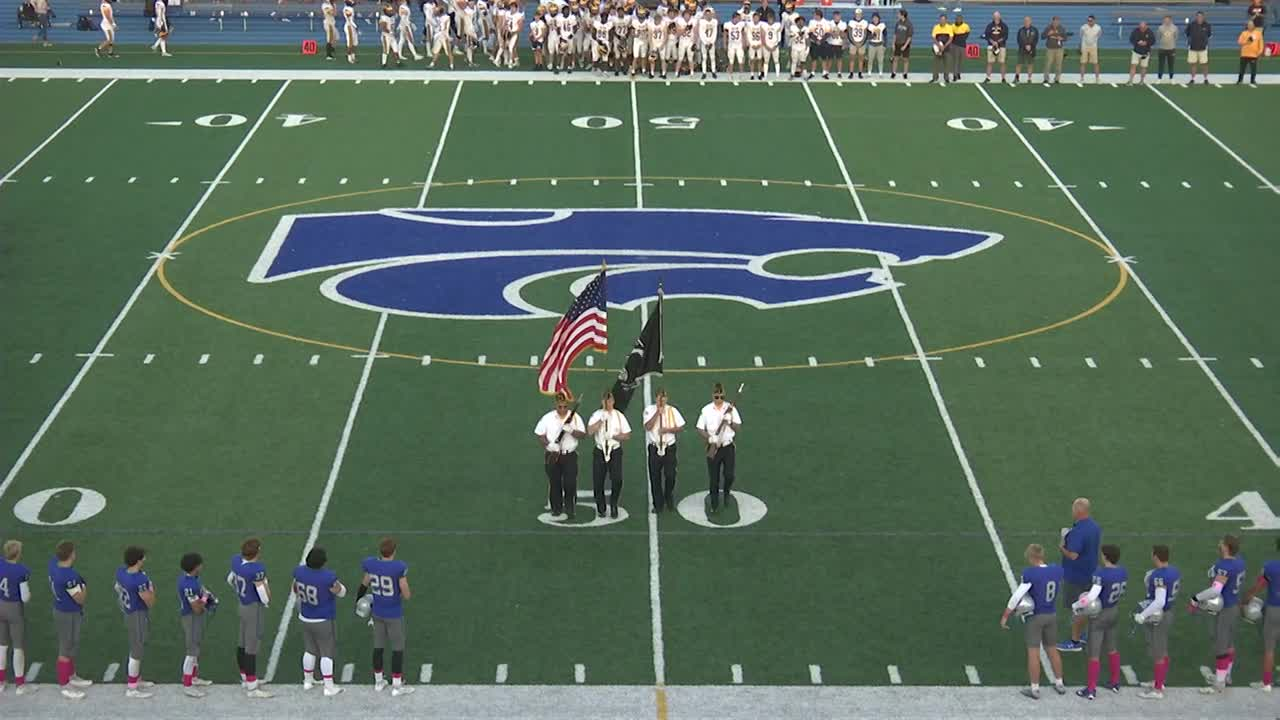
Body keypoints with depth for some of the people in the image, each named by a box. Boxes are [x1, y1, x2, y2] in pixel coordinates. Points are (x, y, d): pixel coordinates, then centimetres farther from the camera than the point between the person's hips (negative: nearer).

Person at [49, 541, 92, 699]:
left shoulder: (53, 562, -8)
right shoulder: (69, 576, -33)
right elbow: (80, 598, -24)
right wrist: (84, 587, -5)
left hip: (60, 608, 9)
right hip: (68, 615, -9)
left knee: (71, 645, 25)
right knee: (66, 650, 4)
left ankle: (71, 676, 41)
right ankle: (64, 685, 16)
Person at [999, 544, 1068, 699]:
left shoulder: (1031, 574, -22)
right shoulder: (1057, 571, -4)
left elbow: (1017, 596, -20)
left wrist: (1005, 616, -13)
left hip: (1034, 616, -6)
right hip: (1052, 615, 6)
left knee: (1033, 652, 4)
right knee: (1052, 649, 20)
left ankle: (1035, 689, 10)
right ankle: (1059, 684, 29)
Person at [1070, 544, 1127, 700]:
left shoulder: (1101, 574, -28)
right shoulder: (1123, 572, -5)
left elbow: (1091, 596, -33)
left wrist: (1075, 605, -18)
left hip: (1099, 615, -7)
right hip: (1114, 611, 7)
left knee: (1094, 654, 4)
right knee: (1111, 648, 24)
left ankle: (1091, 690, 11)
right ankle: (1115, 683, 35)